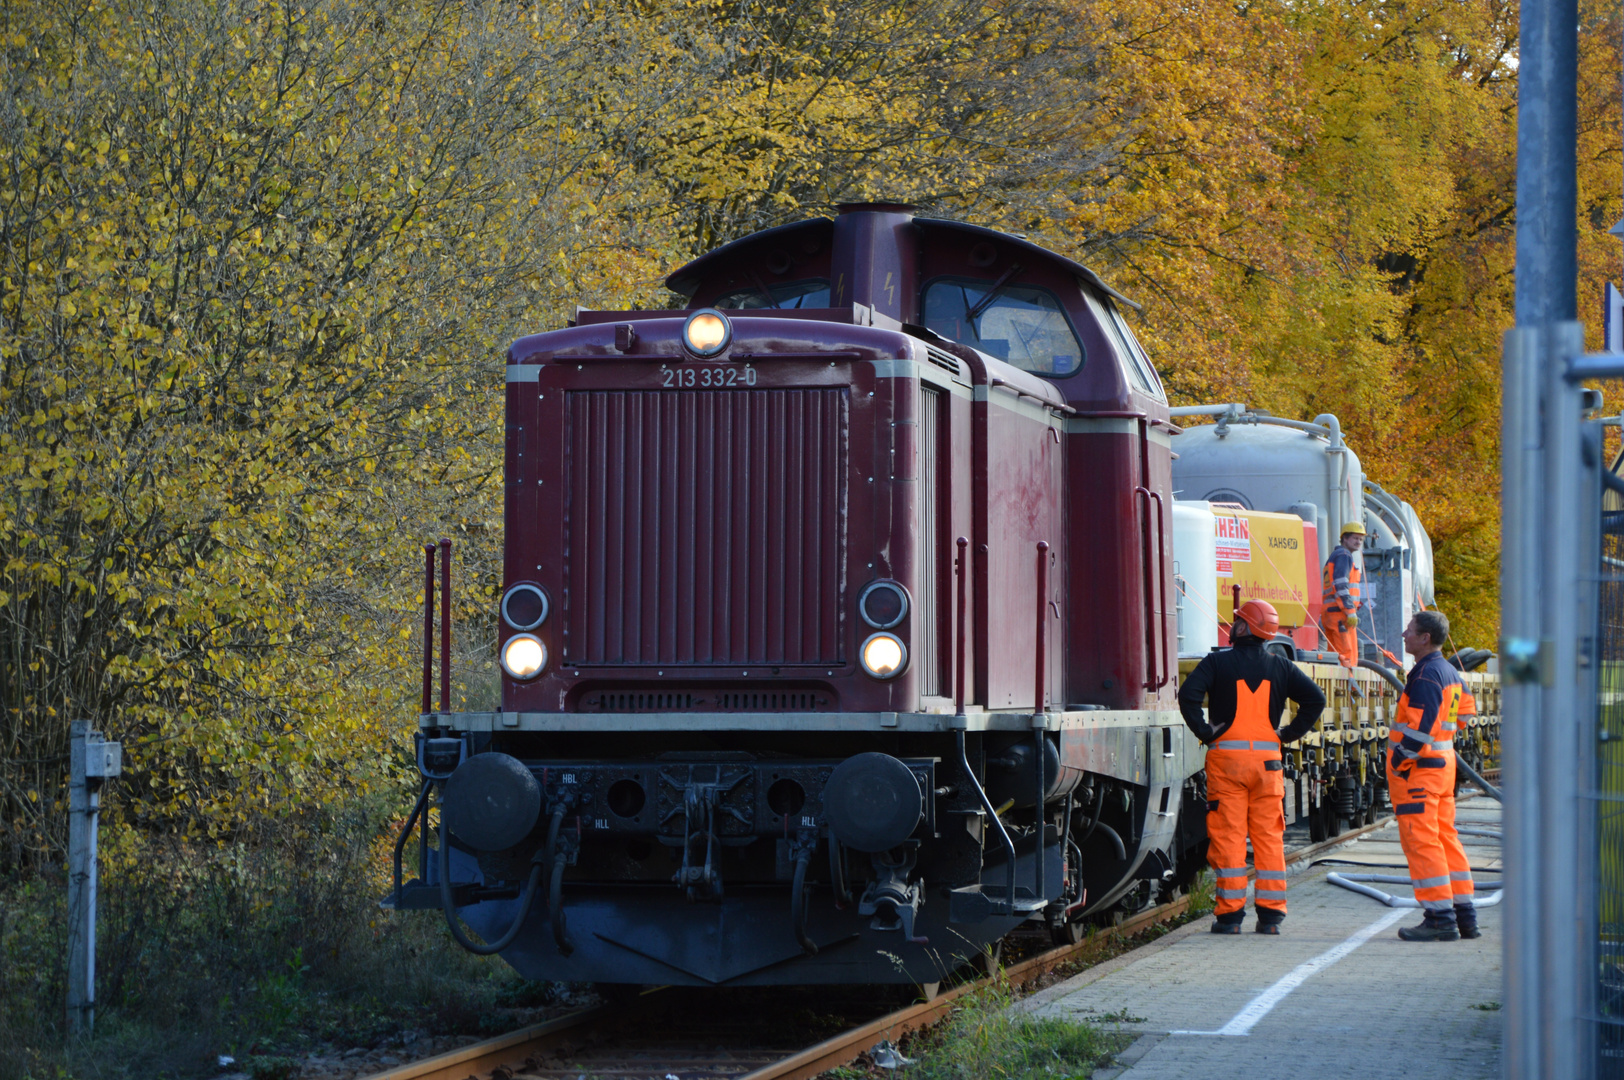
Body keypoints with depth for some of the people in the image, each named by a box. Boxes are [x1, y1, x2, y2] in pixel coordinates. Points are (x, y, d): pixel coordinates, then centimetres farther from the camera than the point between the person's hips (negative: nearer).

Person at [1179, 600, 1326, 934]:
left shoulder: (1216, 663, -3)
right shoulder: (1280, 667, 7)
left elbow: (1188, 694, -17)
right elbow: (1315, 699, 2)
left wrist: (1204, 731, -8)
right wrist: (1292, 732, 6)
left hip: (1226, 757, -3)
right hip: (1267, 759, 3)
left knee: (1228, 836, -1)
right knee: (1269, 837, 6)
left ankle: (1230, 913, -2)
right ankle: (1271, 915, 6)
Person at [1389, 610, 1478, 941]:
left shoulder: (1426, 674, -16)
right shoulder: (1450, 673, 14)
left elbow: (1421, 725, -23)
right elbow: (1459, 717, 22)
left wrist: (1400, 759, -17)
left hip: (1417, 767, -10)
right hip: (1444, 762, 10)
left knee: (1421, 840, -8)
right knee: (1445, 837, 13)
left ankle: (1440, 918, -10)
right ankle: (1464, 915, 15)